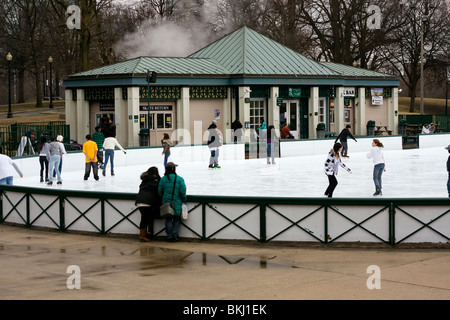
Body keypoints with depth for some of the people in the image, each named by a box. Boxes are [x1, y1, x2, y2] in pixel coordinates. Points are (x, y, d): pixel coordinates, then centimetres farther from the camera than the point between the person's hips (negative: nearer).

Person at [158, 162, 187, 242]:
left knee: (168, 219, 11)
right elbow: (183, 191, -11)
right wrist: (184, 199, 5)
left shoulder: (163, 179, -2)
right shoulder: (179, 179, -9)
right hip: (177, 204, -2)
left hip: (166, 203, 2)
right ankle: (174, 235, 0)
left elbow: (160, 191, 2)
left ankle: (169, 236, 7)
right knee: (177, 219, 10)